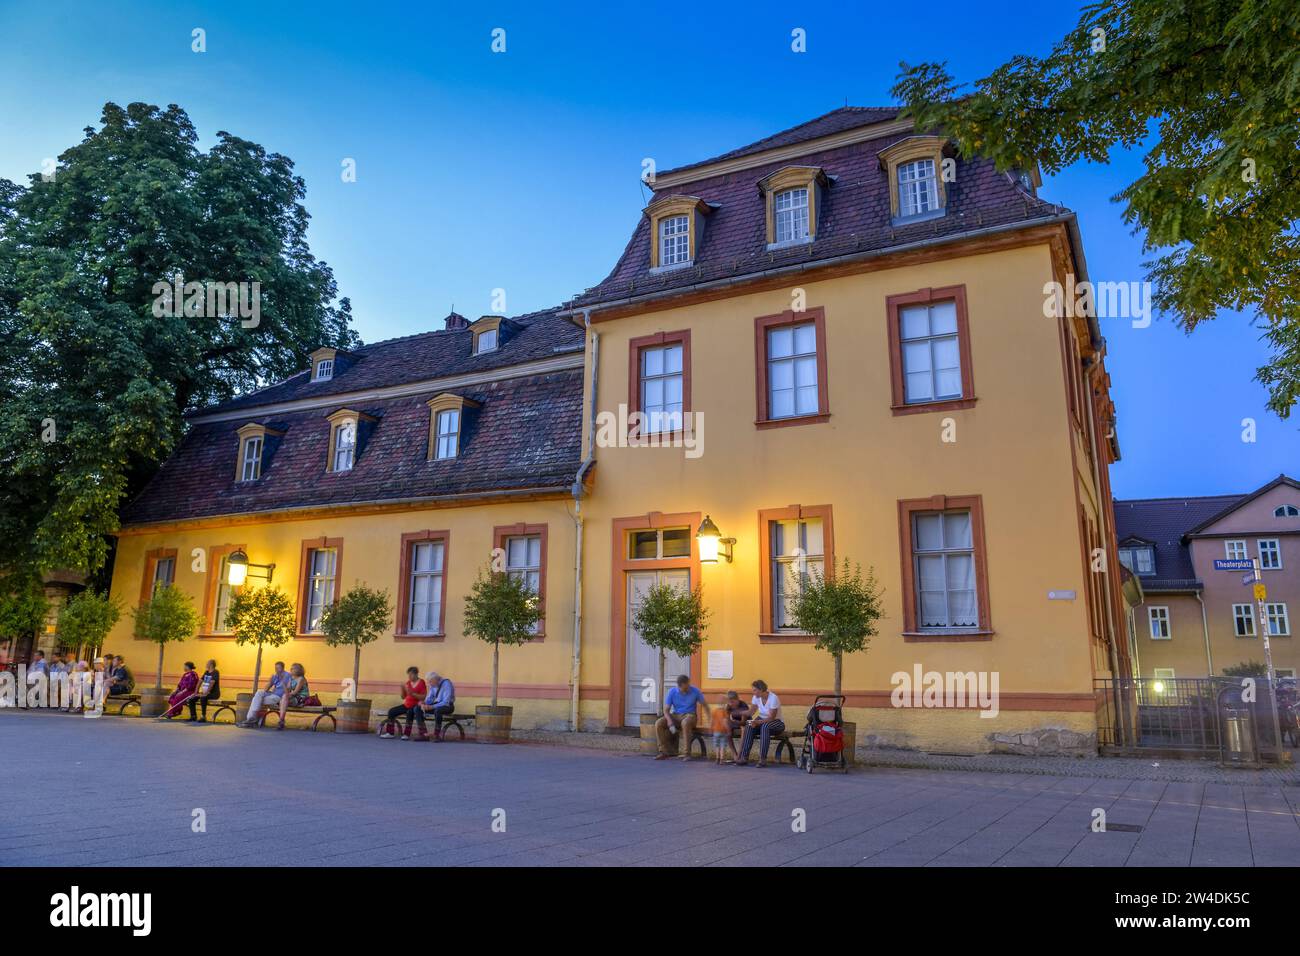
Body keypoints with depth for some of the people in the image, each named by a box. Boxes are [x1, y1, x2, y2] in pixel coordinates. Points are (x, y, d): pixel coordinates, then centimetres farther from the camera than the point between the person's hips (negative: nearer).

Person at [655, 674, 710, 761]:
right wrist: (670, 722, -23)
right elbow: (666, 709, -5)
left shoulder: (695, 691, -6)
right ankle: (664, 752, -16)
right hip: (675, 715, 3)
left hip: (689, 715, -3)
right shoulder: (672, 692, -5)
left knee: (685, 723, -40)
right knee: (658, 723, -22)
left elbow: (704, 705, 5)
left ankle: (686, 753, -33)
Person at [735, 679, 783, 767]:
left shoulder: (773, 698, -22)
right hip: (762, 721, 6)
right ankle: (744, 757, -26)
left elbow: (771, 718, -25)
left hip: (777, 723, -6)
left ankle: (763, 759, -37)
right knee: (749, 727, -24)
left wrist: (757, 722, -36)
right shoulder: (756, 697, -2)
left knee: (765, 726, -37)